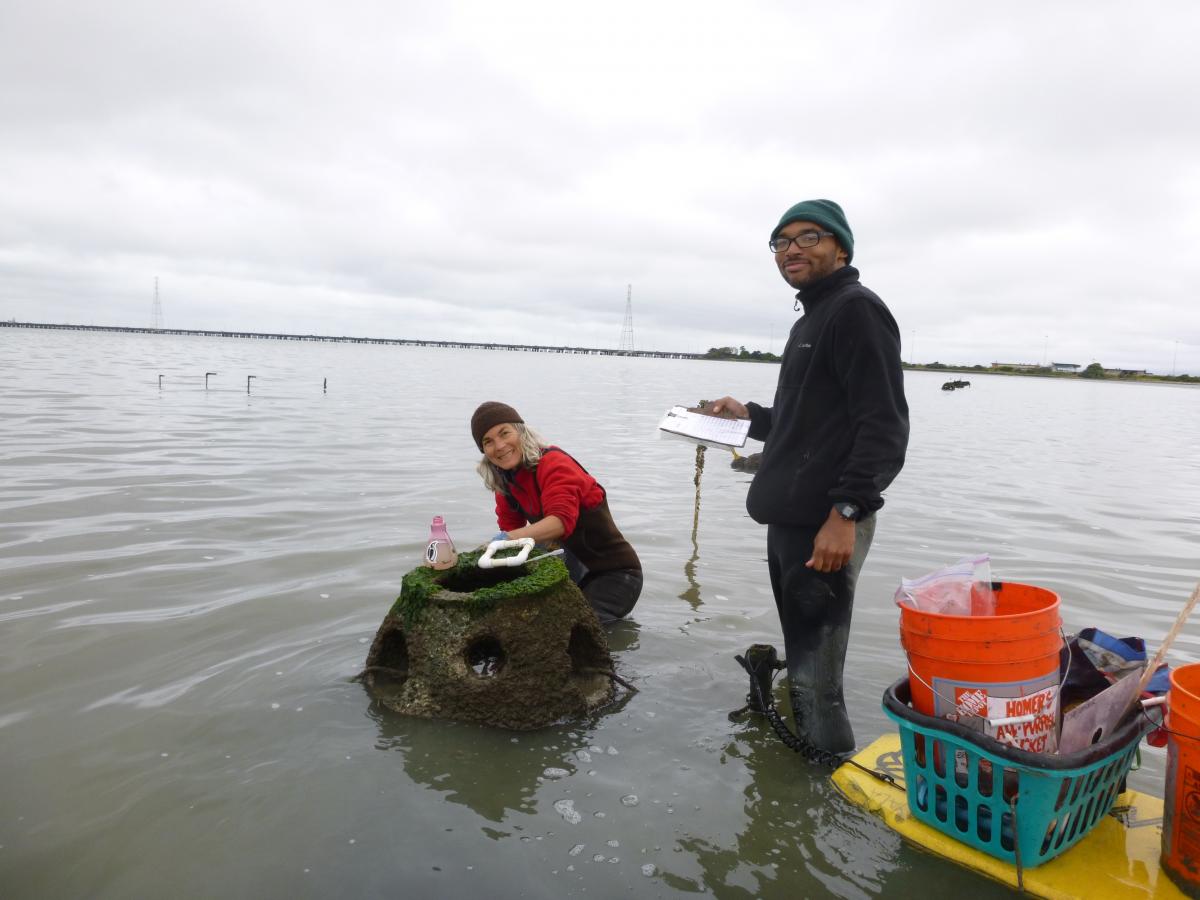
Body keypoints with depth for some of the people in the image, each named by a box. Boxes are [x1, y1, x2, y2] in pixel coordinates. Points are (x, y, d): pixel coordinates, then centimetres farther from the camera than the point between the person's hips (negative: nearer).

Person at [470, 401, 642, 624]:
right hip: (576, 573, 8)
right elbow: (510, 527, 6)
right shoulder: (506, 481, 4)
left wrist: (509, 538, -51)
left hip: (616, 574, -8)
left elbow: (562, 519, -38)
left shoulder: (554, 464, -22)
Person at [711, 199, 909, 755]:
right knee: (803, 669, 18)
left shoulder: (856, 310, -9)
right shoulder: (812, 319, 21)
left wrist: (845, 512, -24)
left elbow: (884, 426, -18)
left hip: (826, 527, -10)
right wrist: (751, 416, 31)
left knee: (815, 682, -7)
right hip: (790, 522, 10)